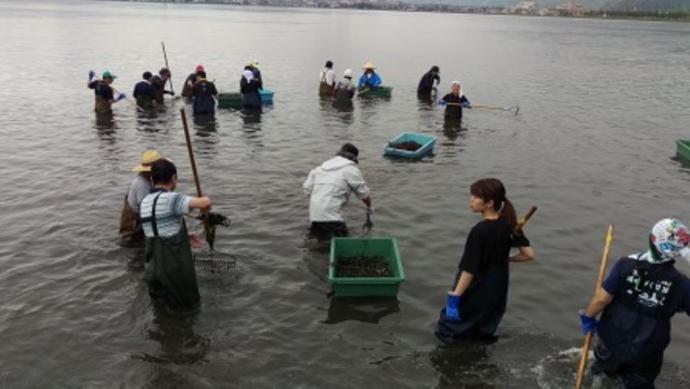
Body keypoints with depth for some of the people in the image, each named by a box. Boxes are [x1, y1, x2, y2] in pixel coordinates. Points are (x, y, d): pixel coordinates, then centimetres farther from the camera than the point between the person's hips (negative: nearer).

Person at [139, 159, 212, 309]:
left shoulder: (145, 202, 7)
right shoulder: (170, 199, -19)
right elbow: (206, 202, -30)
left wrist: (185, 236, 27)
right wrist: (204, 207, -6)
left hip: (153, 268, 7)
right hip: (175, 269, -7)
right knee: (188, 306, 13)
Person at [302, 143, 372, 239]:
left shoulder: (323, 166, 19)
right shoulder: (351, 169, 1)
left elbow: (307, 187, 15)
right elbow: (363, 194, 7)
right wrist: (369, 207, 26)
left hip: (314, 214, 8)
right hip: (330, 217, -8)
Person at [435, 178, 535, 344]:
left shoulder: (479, 231, -26)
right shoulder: (509, 225, -6)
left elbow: (469, 270, -25)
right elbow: (529, 254, -1)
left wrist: (454, 297, -19)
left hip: (475, 296, -7)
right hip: (497, 292, 7)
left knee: (448, 332, 11)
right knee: (484, 334, 24)